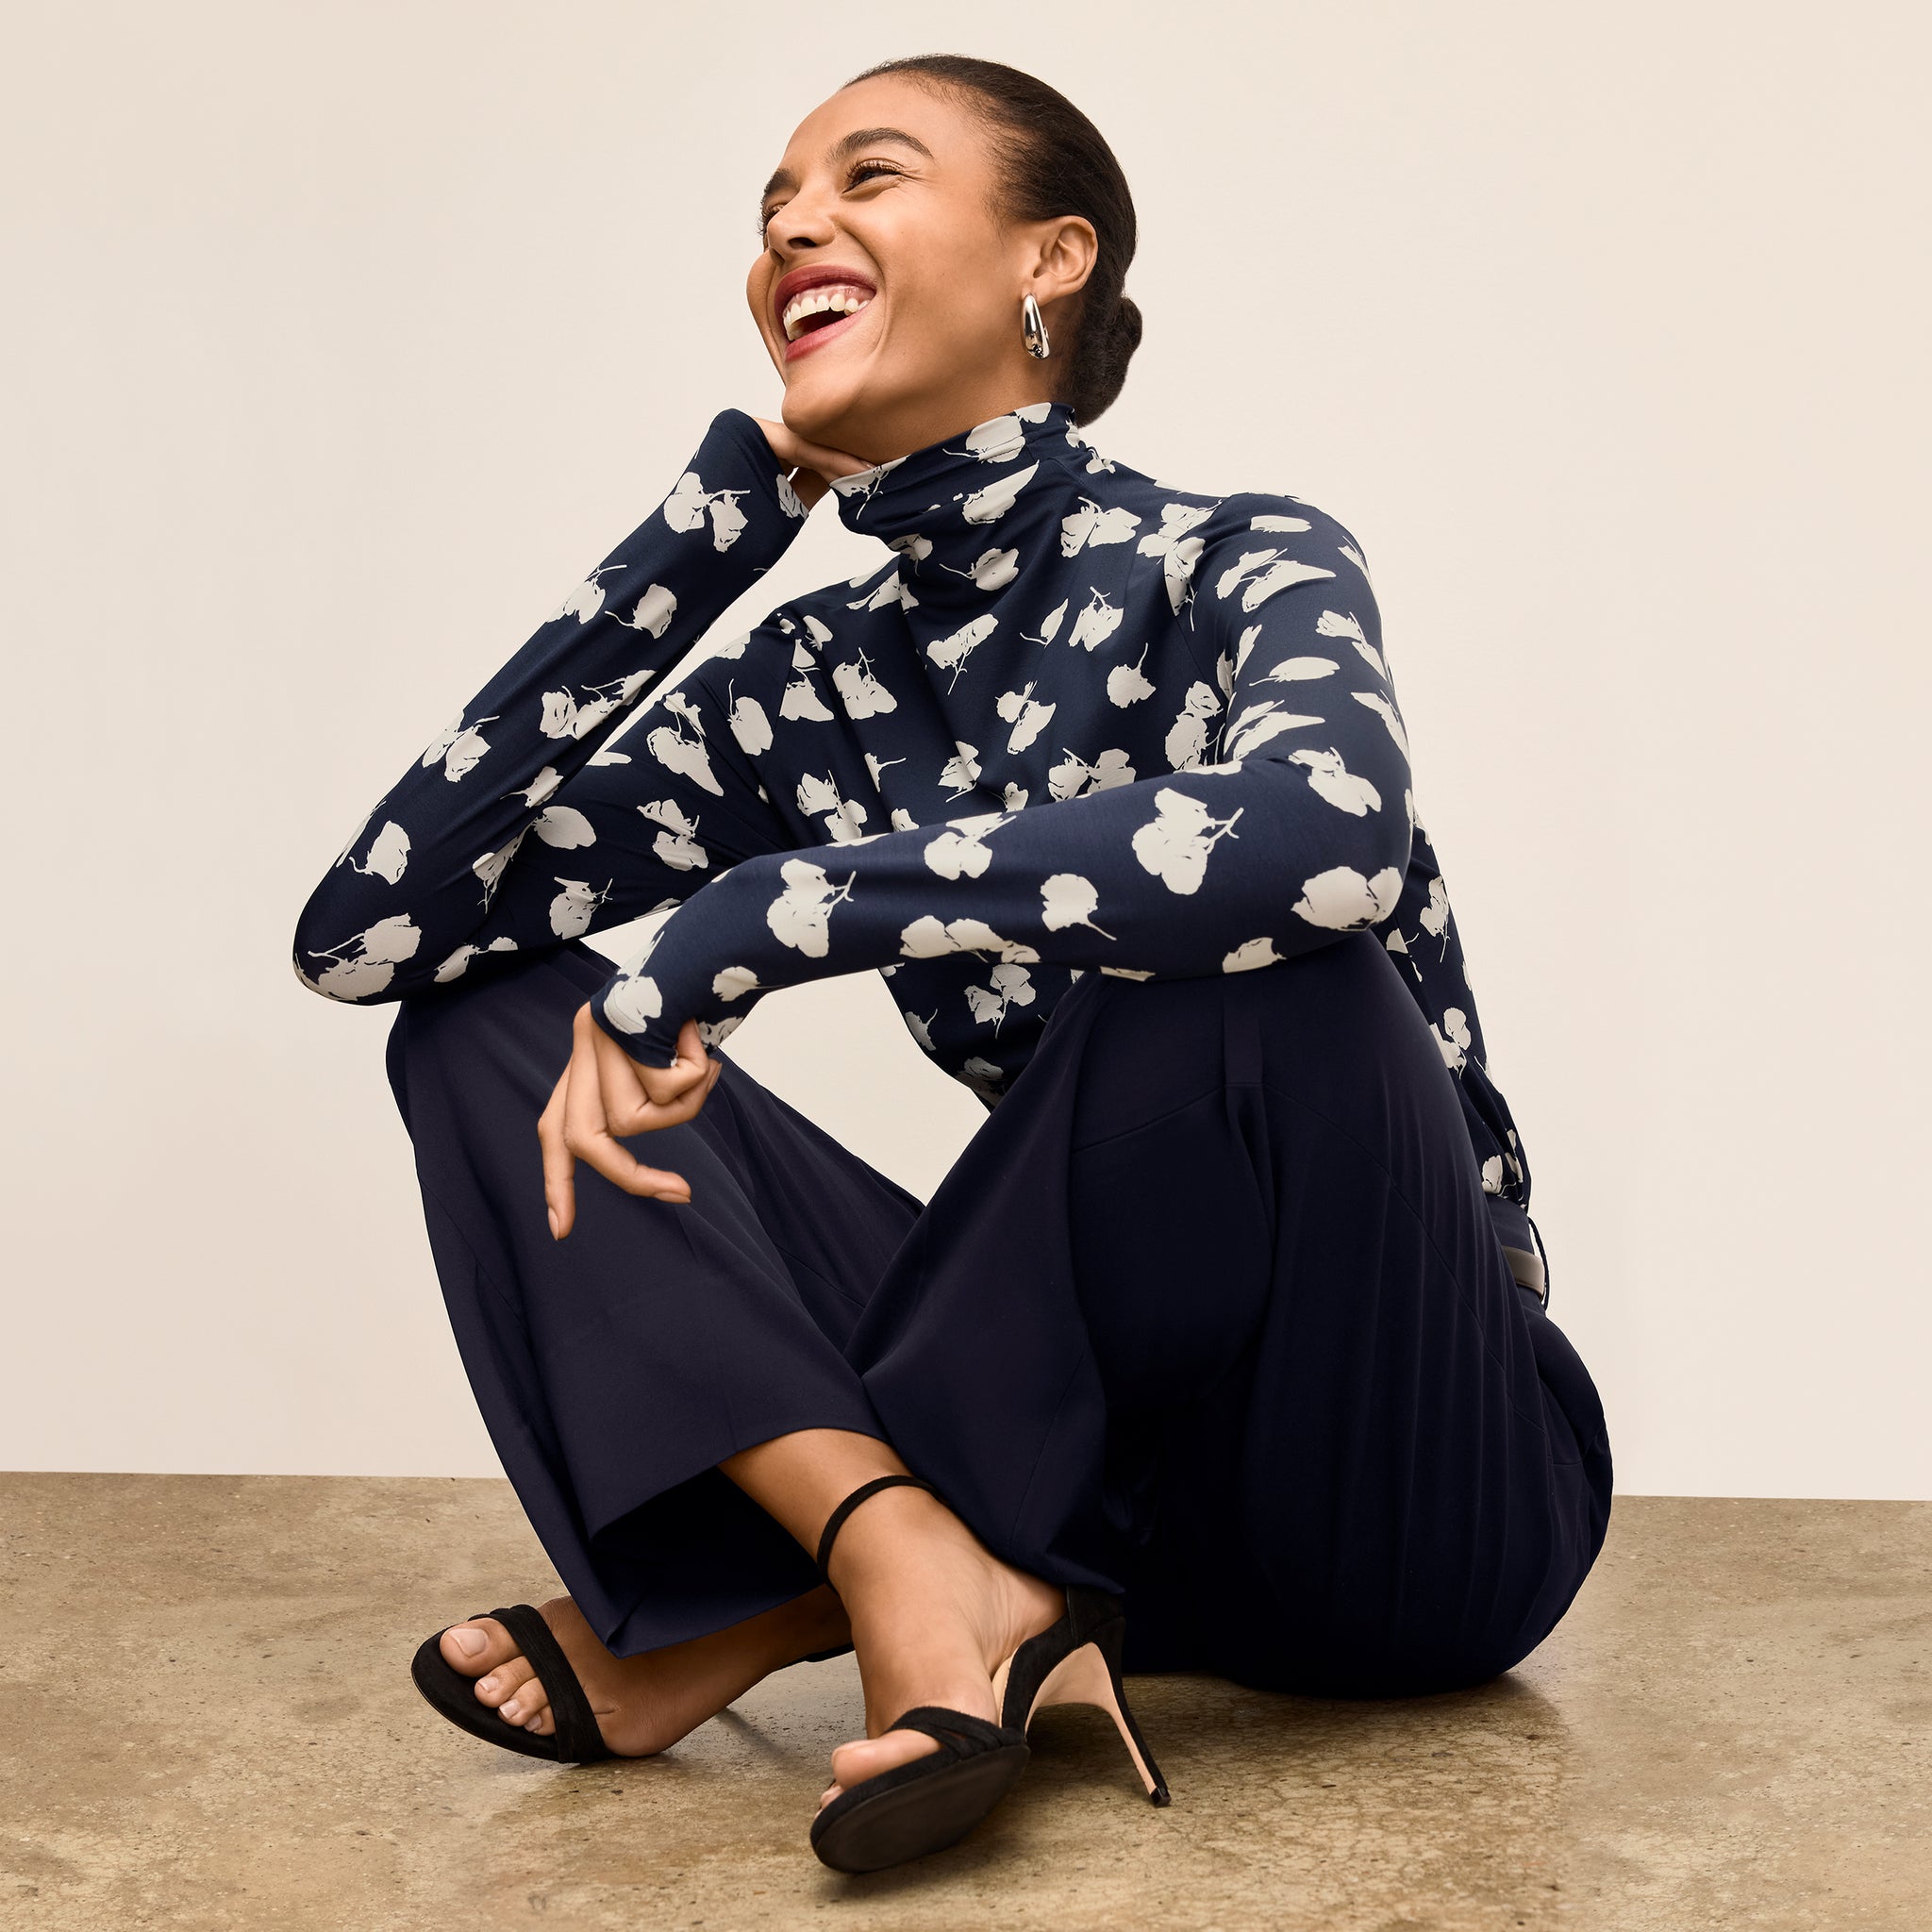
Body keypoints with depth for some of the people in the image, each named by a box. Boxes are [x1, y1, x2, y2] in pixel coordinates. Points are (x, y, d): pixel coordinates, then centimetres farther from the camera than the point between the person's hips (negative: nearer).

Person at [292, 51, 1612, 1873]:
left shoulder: (1229, 566, -11)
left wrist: (733, 929, -32)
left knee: (1240, 944, -34)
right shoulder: (811, 682, 3)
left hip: (1423, 1484, -4)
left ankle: (771, 1602, -19)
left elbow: (1330, 833, -37)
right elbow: (366, 929, -6)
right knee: (485, 1018, -4)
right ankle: (903, 1555, -25)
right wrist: (710, 518, -6)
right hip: (1123, 1465, 5)